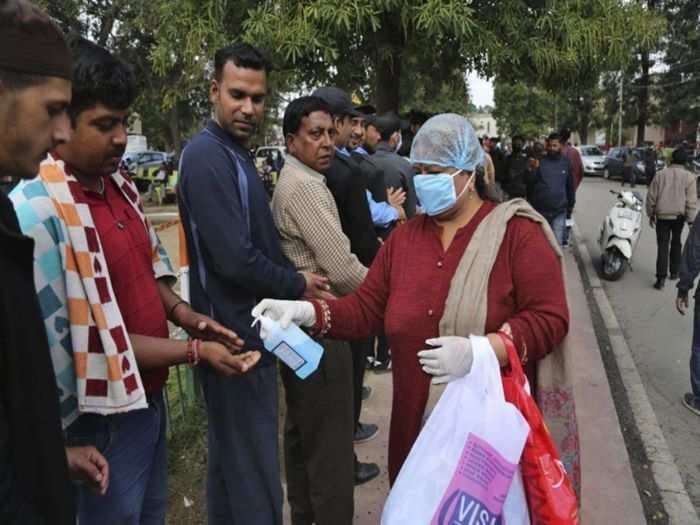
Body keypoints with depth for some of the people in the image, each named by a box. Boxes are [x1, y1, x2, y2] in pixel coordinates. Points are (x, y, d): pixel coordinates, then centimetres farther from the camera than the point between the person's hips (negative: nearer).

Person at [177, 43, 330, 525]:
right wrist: (298, 286, -10)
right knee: (253, 469, 3)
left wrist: (297, 284, 5)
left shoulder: (234, 152, 12)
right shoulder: (208, 156, -18)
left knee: (232, 459, 22)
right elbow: (236, 261, -25)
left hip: (243, 328, 10)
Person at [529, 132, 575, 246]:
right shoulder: (540, 162, -2)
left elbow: (570, 187, 12)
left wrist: (570, 207, 13)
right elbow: (531, 185, -1)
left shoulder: (565, 164, 4)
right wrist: (531, 206, -5)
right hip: (540, 210, 0)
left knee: (557, 242, 0)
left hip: (559, 211, 0)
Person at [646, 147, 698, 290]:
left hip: (662, 216, 0)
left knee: (662, 247, -1)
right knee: (676, 243, 20)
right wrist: (691, 220, -3)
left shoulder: (661, 175, -1)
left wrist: (651, 214, 13)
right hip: (679, 216, 0)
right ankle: (674, 272, 30)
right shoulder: (689, 177, -5)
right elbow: (691, 202, -8)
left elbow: (651, 197, 2)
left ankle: (661, 278, -9)